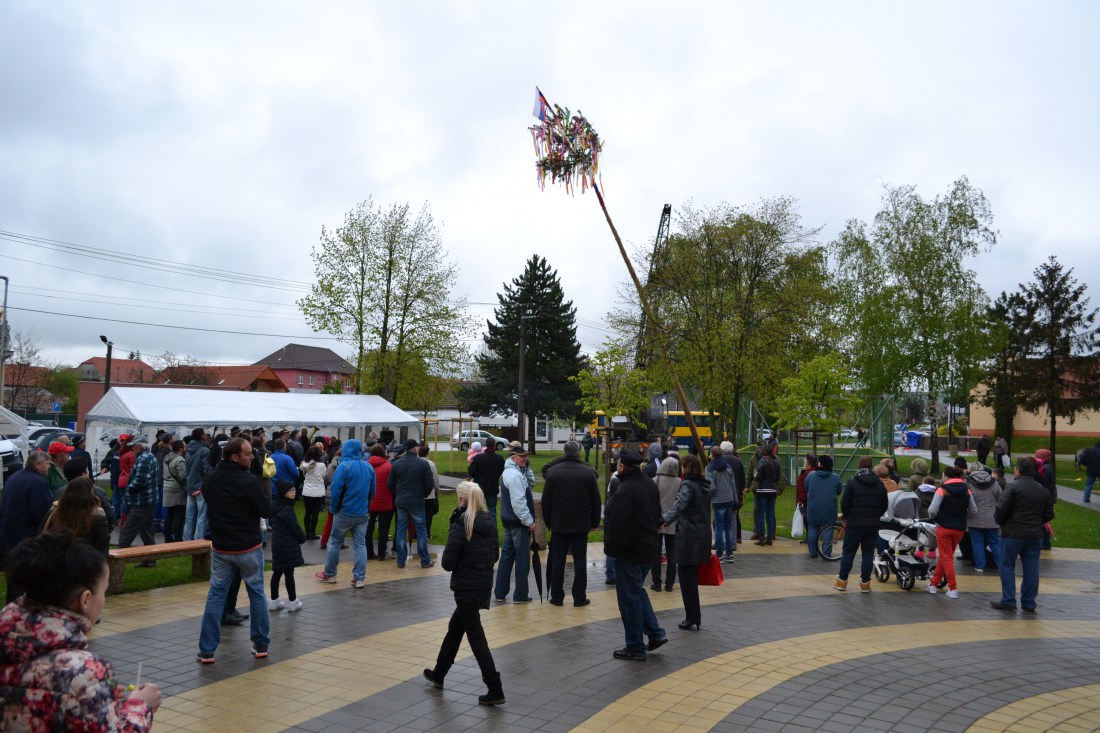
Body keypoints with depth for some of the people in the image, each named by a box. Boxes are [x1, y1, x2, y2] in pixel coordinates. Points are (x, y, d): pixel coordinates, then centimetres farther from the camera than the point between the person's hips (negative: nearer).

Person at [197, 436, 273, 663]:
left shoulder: (210, 481, 0)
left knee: (215, 595, 10)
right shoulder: (250, 481, -20)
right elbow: (266, 511, -14)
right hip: (248, 548, -4)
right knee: (257, 594, 11)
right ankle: (261, 645, 18)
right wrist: (263, 488, -2)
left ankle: (206, 650, 8)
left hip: (220, 548, 4)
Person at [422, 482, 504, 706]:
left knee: (476, 638, 1)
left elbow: (447, 563, -17)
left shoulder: (460, 526, -18)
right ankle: (438, 674, 38)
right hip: (485, 585, 7)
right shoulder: (490, 523, 2)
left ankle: (495, 690, 2)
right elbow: (495, 555, 10)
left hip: (466, 588, -7)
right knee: (455, 628, 23)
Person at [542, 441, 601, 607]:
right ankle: (579, 597, 8)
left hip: (559, 524, 0)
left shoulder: (553, 473, -4)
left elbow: (546, 501, 0)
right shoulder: (589, 473, -4)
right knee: (580, 561, 6)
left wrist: (548, 522, 11)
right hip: (581, 525, 0)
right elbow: (596, 501, 1)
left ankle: (557, 596, 11)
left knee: (557, 561, 8)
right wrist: (595, 522, 11)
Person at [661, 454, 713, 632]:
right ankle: (695, 618, 23)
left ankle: (691, 618, 5)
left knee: (687, 579, 1)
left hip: (688, 537, -8)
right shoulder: (706, 485, 8)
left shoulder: (688, 485, -16)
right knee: (693, 577, 17)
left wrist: (664, 519, -46)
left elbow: (679, 506, -33)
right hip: (703, 537, 8)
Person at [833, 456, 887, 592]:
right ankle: (865, 583, 8)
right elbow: (884, 505, 9)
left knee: (848, 552, 4)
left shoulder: (852, 483, -9)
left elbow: (844, 504, -10)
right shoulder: (879, 484, 6)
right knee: (868, 553, 8)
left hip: (855, 524, -3)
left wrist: (846, 516, 7)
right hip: (873, 525, 3)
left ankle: (842, 581, 7)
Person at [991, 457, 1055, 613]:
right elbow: (1049, 514, 12)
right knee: (1031, 570, 9)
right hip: (1035, 535, 6)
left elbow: (1001, 509, -17)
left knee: (1007, 566, 4)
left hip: (1013, 534, -5)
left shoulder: (1014, 487, -11)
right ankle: (1029, 603, 14)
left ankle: (1008, 601, 3)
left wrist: (1000, 522, 1)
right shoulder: (1043, 490, 9)